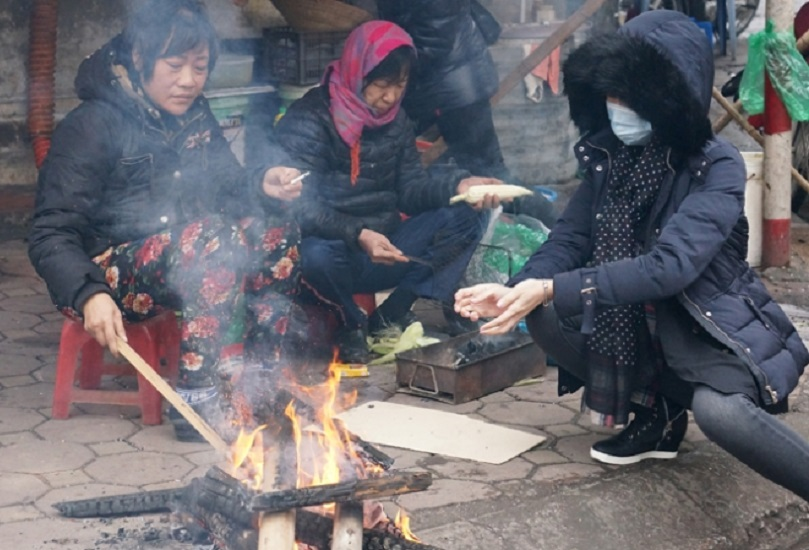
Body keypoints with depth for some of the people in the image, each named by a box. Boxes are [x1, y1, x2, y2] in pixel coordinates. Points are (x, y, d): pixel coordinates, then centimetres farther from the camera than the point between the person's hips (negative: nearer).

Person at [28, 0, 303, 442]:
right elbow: (50, 235, -17)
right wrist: (89, 294, -35)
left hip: (182, 266, 7)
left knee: (273, 229, -15)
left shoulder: (196, 118, 8)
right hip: (106, 276, -7)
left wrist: (263, 185, -17)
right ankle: (199, 400, -32)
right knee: (213, 239, -32)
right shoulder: (93, 126, -13)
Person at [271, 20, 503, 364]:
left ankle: (391, 314, -10)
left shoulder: (395, 120, 7)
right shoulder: (308, 120, -14)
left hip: (382, 251, 6)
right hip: (334, 249, -6)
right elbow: (302, 208, -22)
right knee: (317, 256, -41)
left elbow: (410, 190, 3)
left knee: (465, 214, -9)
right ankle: (352, 323, -6)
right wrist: (358, 236, -37)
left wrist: (458, 185, -17)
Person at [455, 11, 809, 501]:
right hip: (636, 326, 7)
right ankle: (657, 414, 5)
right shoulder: (607, 154, -3)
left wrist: (552, 289, -37)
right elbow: (570, 240, -5)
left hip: (714, 329, -7)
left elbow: (670, 266, -32)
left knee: (719, 410, -36)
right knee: (546, 318, -14)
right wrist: (519, 290, -25)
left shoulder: (717, 168, -21)